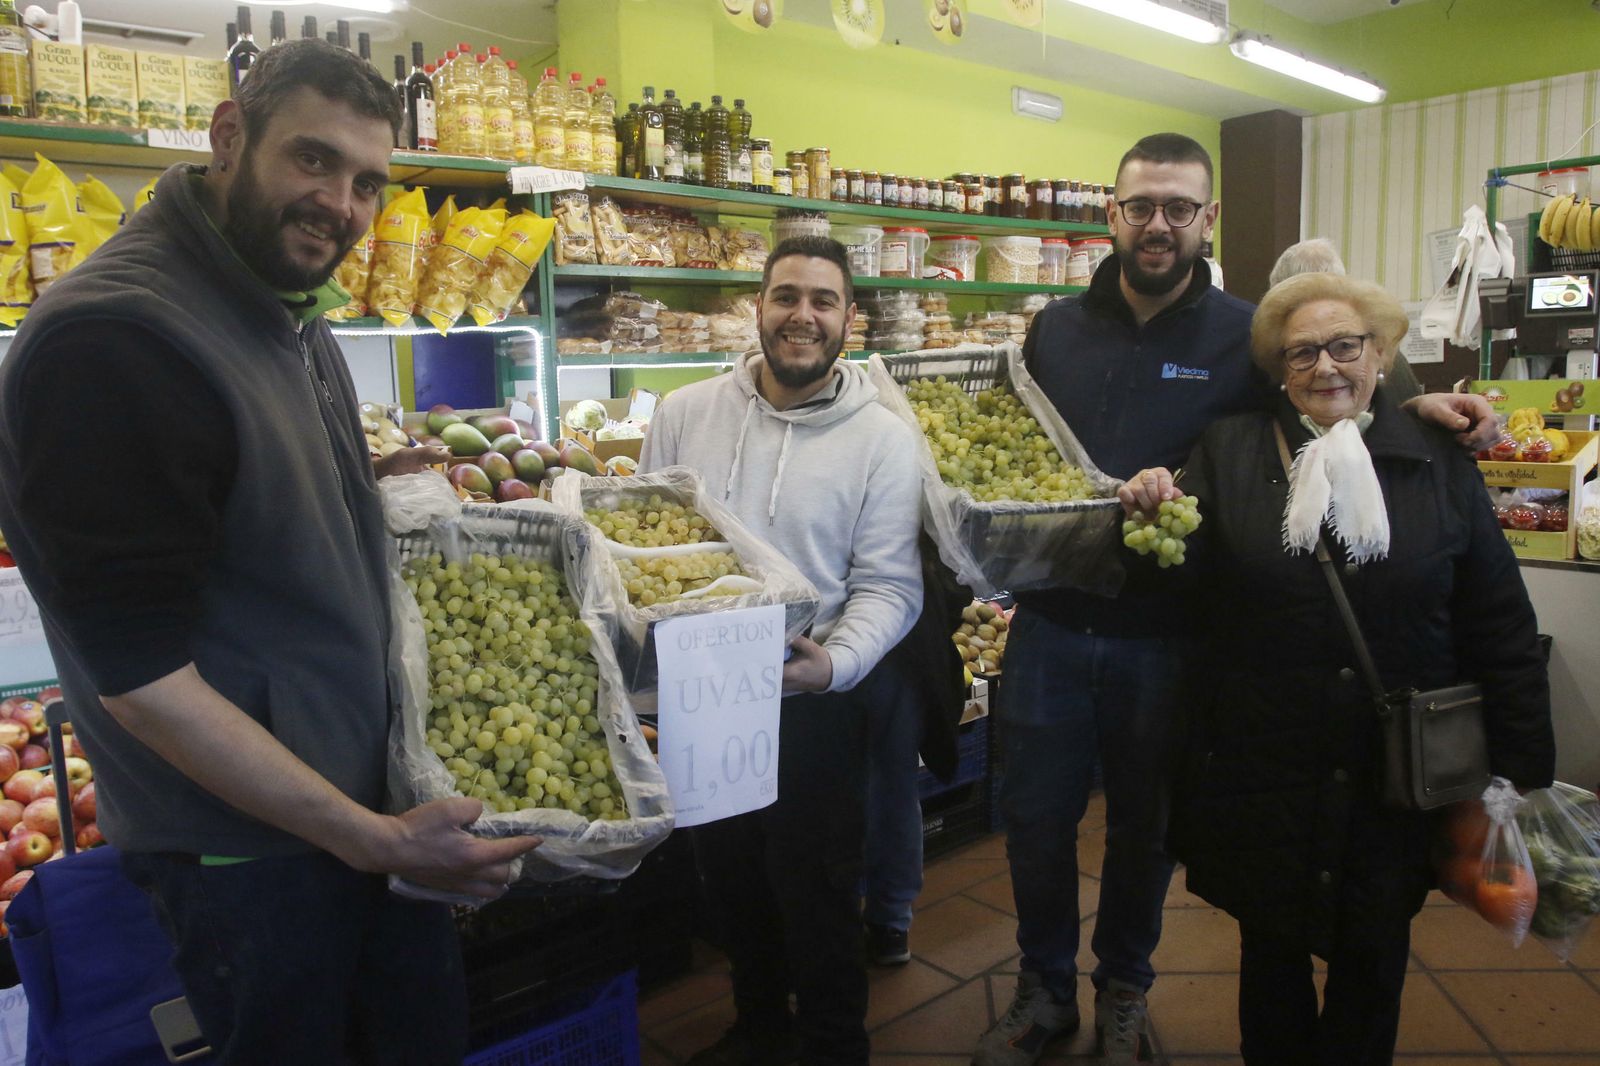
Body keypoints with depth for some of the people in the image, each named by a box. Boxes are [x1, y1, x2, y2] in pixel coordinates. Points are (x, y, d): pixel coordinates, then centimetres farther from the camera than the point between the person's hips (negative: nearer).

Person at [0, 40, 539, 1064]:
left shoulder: (294, 316, 5)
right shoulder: (110, 339, -24)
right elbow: (139, 677, -24)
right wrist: (374, 838, -22)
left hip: (379, 803, 8)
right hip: (249, 846, -8)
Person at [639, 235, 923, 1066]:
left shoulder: (882, 437, -7)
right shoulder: (685, 413, 2)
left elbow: (888, 585, -9)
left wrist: (836, 662, -26)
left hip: (812, 706, -3)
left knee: (815, 892, 11)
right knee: (729, 878, 21)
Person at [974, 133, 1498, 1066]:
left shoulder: (1246, 336, -2)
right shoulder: (1057, 328, 6)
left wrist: (1414, 405, -12)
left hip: (1163, 639, -2)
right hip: (1052, 627, 2)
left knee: (1144, 829, 16)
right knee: (1036, 821, 12)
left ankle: (1124, 991, 40)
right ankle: (1046, 989, 36)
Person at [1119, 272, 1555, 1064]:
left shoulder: (1439, 463, 0)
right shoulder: (1229, 451, -1)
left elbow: (1501, 628, 1)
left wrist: (1519, 770, -1)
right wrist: (1153, 516, -23)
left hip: (1393, 780, 1)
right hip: (1262, 774, 0)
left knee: (1372, 966, 15)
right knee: (1271, 949, 17)